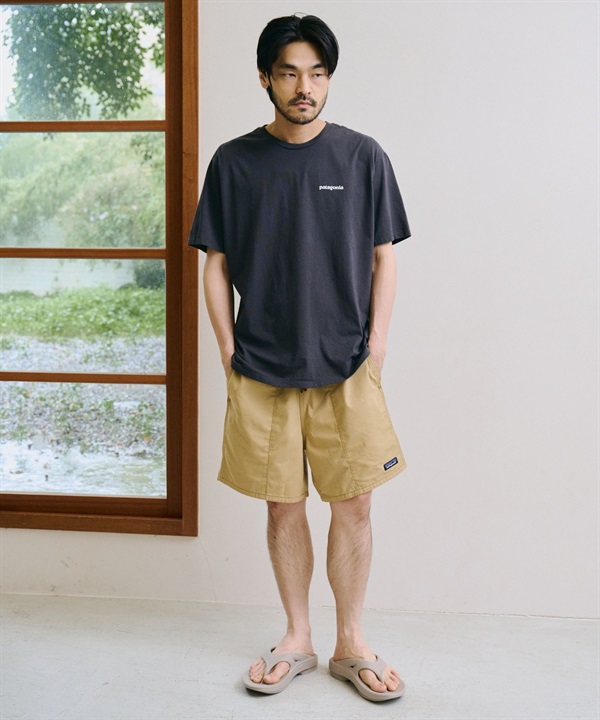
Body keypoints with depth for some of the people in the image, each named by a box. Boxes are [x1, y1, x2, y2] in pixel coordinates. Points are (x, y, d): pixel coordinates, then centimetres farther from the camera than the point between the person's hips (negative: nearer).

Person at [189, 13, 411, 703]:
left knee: (353, 504, 3)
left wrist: (376, 348, -2)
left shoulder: (362, 156, 2)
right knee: (282, 506, 8)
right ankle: (297, 640, 25)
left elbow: (383, 259, 5)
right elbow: (216, 264, 6)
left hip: (347, 367, 0)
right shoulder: (233, 162, 3)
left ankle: (350, 643, 20)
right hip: (261, 368, 1)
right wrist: (228, 351, 0)